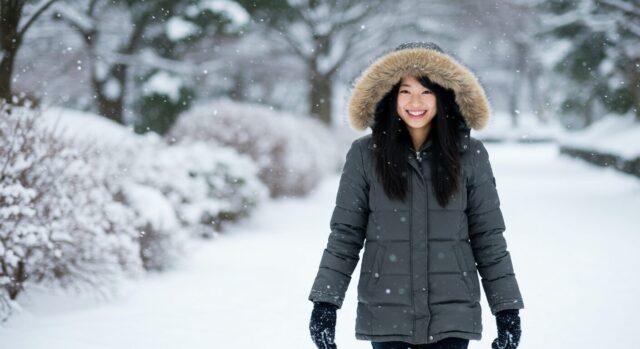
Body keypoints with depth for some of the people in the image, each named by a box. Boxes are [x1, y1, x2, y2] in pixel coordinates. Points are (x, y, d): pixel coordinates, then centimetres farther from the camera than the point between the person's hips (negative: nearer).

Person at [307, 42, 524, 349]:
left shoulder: (469, 155, 1)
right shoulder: (365, 155, 0)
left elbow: (489, 238, 5)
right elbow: (345, 234, 3)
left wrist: (507, 309, 3)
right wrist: (325, 301, -2)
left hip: (452, 315, 0)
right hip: (387, 313, 0)